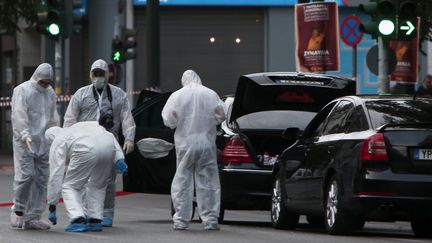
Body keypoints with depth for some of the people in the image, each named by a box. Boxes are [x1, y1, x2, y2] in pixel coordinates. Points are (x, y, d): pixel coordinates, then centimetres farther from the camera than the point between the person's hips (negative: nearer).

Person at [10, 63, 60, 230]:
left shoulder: (50, 93, 15)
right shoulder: (22, 90, -4)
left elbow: (53, 118, 16)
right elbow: (19, 115, -14)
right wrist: (25, 135, -26)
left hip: (43, 143, 6)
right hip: (24, 142, -6)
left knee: (42, 179, 1)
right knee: (26, 175, -15)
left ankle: (32, 218, 4)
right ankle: (18, 210, 6)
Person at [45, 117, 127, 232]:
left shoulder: (58, 143, 24)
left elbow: (55, 176, 20)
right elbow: (110, 136, 23)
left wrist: (52, 207, 22)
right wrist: (119, 158, 13)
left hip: (87, 150, -5)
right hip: (109, 146, 5)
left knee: (70, 186, 15)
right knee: (98, 185, 27)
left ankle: (78, 221, 0)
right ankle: (95, 221, 19)